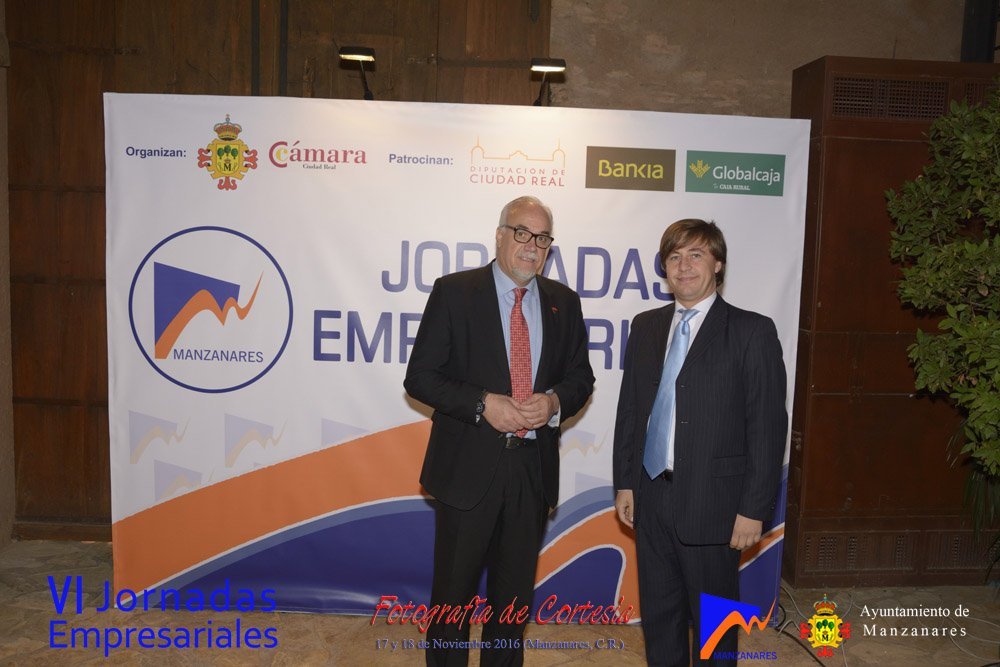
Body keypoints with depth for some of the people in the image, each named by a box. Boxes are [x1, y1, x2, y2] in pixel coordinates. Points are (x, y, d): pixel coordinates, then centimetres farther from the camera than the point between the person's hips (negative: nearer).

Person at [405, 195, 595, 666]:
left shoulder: (564, 302, 6)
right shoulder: (454, 291, -5)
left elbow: (580, 377, 10)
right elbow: (420, 376, -7)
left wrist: (555, 401, -11)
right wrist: (483, 404, -19)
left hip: (534, 467, 4)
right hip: (468, 465, -3)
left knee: (515, 590, 18)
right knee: (453, 590, 11)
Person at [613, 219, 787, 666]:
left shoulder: (752, 331, -7)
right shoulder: (645, 327, 8)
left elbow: (768, 426, -9)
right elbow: (629, 410, 10)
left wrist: (754, 509, -11)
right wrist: (625, 482, 8)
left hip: (712, 503, -4)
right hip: (651, 498, 5)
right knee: (657, 614, 17)